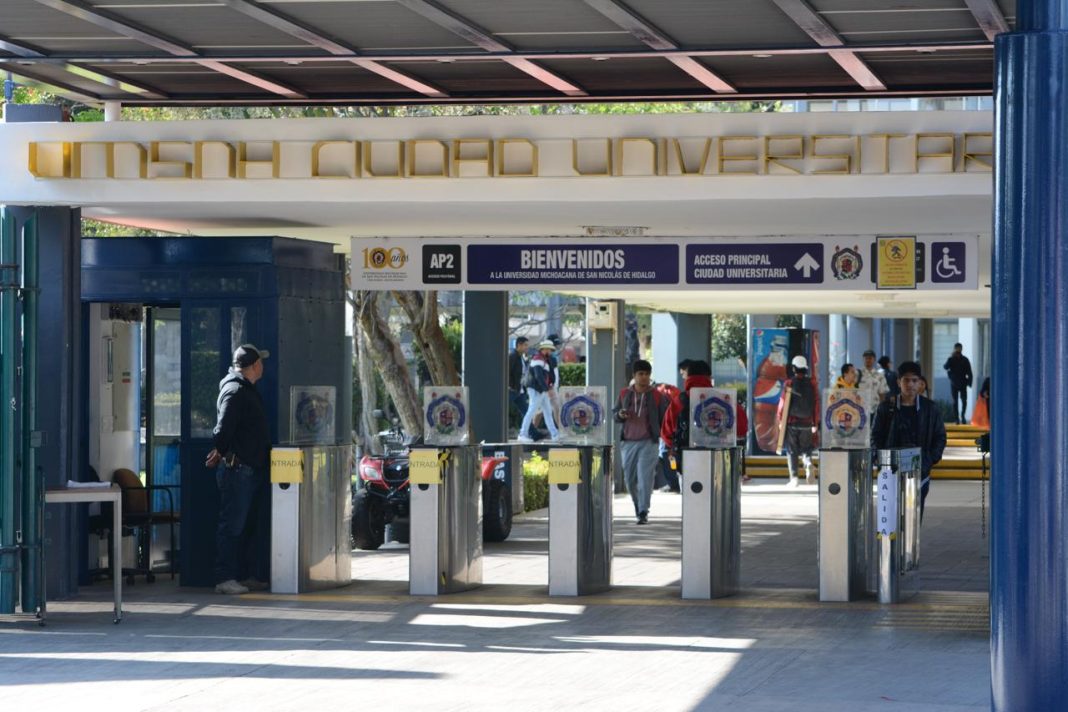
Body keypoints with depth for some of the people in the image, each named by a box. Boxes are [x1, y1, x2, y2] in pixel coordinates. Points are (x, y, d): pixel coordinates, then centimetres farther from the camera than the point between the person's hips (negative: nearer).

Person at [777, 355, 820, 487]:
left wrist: (781, 420, 6)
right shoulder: (812, 383, 0)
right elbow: (817, 403, 2)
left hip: (791, 422, -2)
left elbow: (783, 403, -6)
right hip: (807, 423, 2)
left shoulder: (789, 383, -6)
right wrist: (816, 423, 9)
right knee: (806, 449, 13)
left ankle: (794, 478, 1)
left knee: (792, 451, 6)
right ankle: (808, 464, -18)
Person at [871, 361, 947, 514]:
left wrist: (932, 460, -2)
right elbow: (876, 437, 9)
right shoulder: (886, 407, 6)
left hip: (920, 472, 0)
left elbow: (940, 437, 11)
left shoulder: (930, 408, 7)